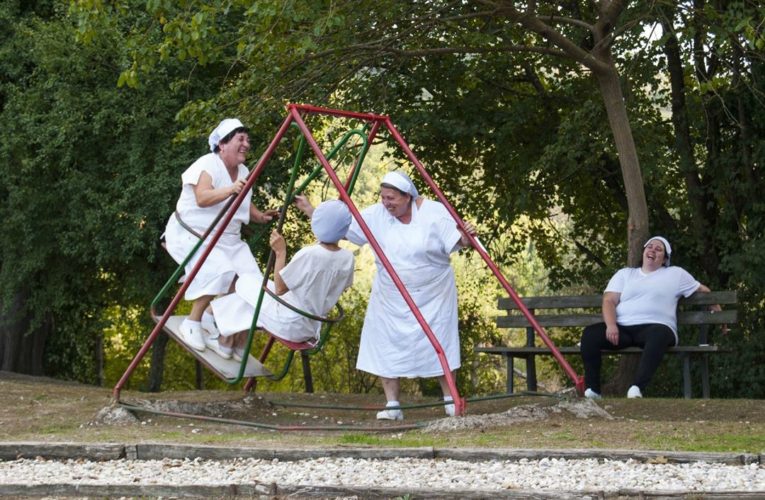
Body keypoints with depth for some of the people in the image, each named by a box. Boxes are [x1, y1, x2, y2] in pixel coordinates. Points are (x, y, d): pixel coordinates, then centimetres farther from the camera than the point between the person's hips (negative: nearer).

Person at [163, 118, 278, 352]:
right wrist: (229, 190, -48)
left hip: (228, 239, 8)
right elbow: (202, 198, -33)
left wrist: (260, 216, -1)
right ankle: (192, 323, -16)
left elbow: (244, 205, 19)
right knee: (220, 271, -31)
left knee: (250, 276, -13)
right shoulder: (208, 165, -17)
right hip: (192, 235, -8)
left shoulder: (244, 172, 8)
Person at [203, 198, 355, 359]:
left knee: (246, 282, 16)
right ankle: (238, 346, 28)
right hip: (310, 330, 7)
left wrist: (280, 252, -11)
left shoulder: (309, 255, -27)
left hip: (288, 326, -7)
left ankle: (226, 342, 27)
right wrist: (309, 210, 20)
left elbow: (279, 288, -18)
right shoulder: (347, 258, -7)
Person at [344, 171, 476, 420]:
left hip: (432, 294, -2)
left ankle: (450, 400, 17)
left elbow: (455, 242, -13)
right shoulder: (376, 216, -5)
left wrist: (465, 238, -35)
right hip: (390, 296, 2)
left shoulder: (433, 212, -12)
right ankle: (392, 404, 2)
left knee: (438, 345, 3)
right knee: (387, 347, -4)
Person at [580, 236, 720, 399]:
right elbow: (609, 301, 11)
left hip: (654, 326, -2)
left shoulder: (675, 274, 22)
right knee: (590, 333, -27)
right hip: (621, 328, 2)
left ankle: (637, 389, -53)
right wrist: (611, 325, -8)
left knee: (658, 334, -42)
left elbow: (703, 291, 26)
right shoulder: (625, 274, 24)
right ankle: (592, 391, -28)